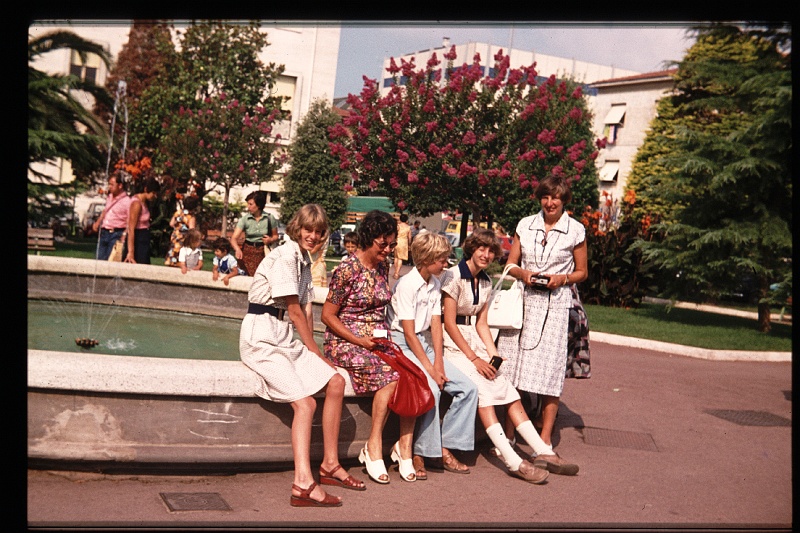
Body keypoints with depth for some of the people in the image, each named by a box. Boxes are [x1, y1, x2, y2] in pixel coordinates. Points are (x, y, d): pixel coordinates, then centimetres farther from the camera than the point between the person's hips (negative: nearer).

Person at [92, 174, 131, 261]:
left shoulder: (127, 201, -9)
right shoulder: (109, 197, 14)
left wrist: (124, 236, -21)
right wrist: (97, 222, 17)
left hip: (116, 234, -7)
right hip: (104, 233, 8)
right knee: (101, 259, 6)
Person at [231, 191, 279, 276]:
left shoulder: (269, 218, -3)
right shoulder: (245, 219, -6)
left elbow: (275, 236, 10)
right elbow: (234, 238, -13)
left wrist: (270, 240, -13)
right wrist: (237, 249, -32)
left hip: (263, 251, 0)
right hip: (248, 251, 0)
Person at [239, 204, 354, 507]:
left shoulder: (305, 262, 17)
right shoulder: (284, 256, -11)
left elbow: (307, 312, 11)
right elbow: (295, 312, -10)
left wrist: (312, 352, 2)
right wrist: (315, 352, -1)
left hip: (285, 337, 9)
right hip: (262, 337, -9)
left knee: (335, 382, -1)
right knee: (305, 402, -22)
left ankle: (330, 464, 9)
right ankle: (303, 483, -29)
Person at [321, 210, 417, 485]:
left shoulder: (383, 267, 11)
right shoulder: (347, 269, -10)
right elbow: (328, 316, -9)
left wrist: (385, 337, 5)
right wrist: (360, 341, -16)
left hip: (378, 340, 6)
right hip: (346, 342, -6)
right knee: (391, 374, -30)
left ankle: (405, 446, -11)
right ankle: (374, 447, -15)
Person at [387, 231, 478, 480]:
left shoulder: (434, 283, 10)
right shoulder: (407, 284, -14)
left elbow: (436, 325, 5)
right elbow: (409, 333, -17)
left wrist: (438, 362, -8)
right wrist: (430, 369, -19)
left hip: (423, 344, 8)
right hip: (400, 345, -8)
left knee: (468, 388, -6)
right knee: (430, 389, -31)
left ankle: (444, 450, 1)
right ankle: (420, 454, -15)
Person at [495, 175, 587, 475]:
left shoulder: (575, 231, 5)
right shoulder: (525, 225, 11)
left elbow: (582, 272, 10)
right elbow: (510, 264, 13)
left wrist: (562, 278, -9)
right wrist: (522, 273, -7)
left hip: (555, 306, -2)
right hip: (522, 301, 2)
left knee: (549, 373, -6)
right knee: (512, 372, 1)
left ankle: (545, 443, 1)